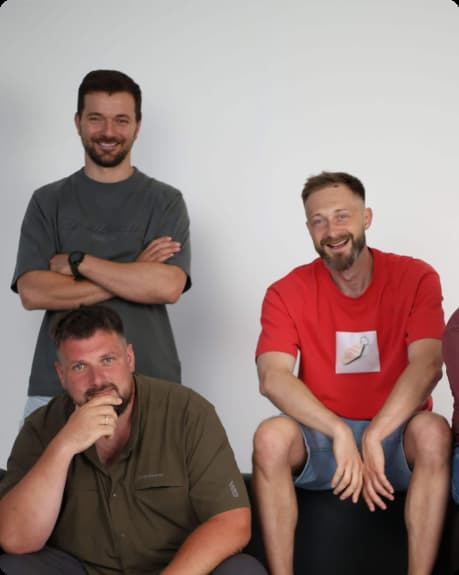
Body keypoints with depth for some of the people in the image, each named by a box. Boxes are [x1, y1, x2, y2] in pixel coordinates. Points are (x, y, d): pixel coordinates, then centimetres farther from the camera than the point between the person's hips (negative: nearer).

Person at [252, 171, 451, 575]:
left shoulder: (415, 278, -5)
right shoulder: (288, 293, -4)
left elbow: (428, 364, -19)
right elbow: (272, 377, -18)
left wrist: (373, 438, -30)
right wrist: (340, 433, -31)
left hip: (395, 435, 0)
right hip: (320, 438, 1)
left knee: (433, 431, -32)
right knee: (272, 435, -29)